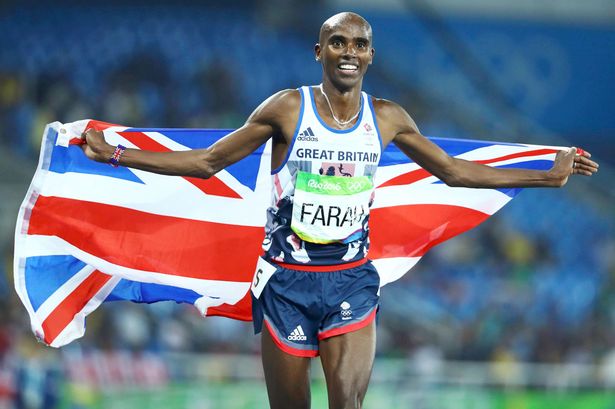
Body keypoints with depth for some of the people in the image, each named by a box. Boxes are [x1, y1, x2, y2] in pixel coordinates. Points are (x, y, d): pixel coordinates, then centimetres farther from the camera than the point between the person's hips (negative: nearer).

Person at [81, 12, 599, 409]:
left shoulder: (387, 118, 3)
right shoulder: (287, 108, -6)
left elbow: (454, 171, 16)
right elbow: (207, 162, 0)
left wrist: (550, 176, 16)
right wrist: (113, 154, -7)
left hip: (352, 280, 2)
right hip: (288, 281, -2)